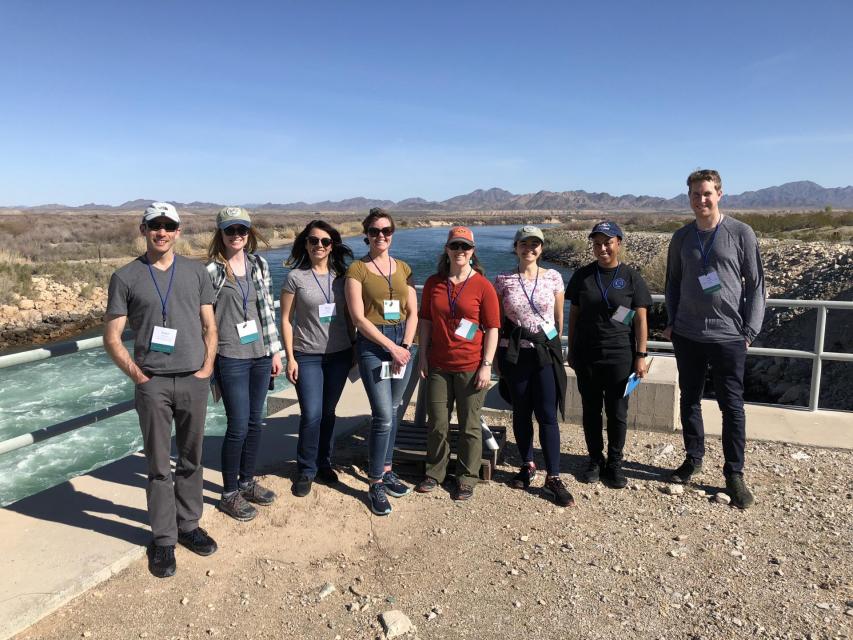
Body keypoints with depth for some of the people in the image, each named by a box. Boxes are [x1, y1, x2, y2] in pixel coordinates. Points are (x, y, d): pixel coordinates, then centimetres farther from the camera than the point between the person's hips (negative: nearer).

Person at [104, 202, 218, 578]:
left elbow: (210, 327, 9)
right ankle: (163, 539, 18)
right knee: (158, 465, 6)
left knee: (191, 460, 12)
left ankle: (188, 526, 28)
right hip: (152, 384, -2)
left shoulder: (196, 272, 8)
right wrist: (137, 375, -6)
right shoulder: (126, 277, 2)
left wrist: (207, 368, -1)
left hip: (193, 381, 2)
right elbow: (112, 337, 1)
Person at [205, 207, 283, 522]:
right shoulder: (211, 271, -8)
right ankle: (229, 494, 17)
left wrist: (275, 350, 9)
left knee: (255, 422, 13)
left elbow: (267, 310, 10)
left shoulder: (259, 265, 7)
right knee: (238, 426, -1)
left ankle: (247, 481, 31)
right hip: (231, 358, -5)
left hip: (260, 355, 5)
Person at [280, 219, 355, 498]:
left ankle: (323, 464, 29)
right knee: (311, 415, -7)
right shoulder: (295, 277, -3)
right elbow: (286, 320, -3)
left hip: (339, 355, 3)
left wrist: (354, 349, 9)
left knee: (328, 413, 11)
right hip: (308, 357, -3)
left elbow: (349, 316, 11)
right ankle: (305, 471, 13)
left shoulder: (341, 276, 6)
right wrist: (290, 358, -7)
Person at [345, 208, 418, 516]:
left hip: (403, 344, 5)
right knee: (383, 416, -8)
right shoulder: (357, 269, -3)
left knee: (393, 412, 12)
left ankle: (386, 471, 27)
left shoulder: (403, 268, 11)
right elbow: (358, 318, -10)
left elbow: (412, 313, 8)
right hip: (373, 345, -5)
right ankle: (375, 485, 5)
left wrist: (405, 346, -7)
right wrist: (391, 347, -13)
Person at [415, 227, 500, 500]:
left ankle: (467, 478, 23)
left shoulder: (483, 286, -5)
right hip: (438, 365, 3)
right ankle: (435, 472, 29)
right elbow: (425, 321, 10)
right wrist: (422, 355, 4)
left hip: (471, 367, -3)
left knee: (469, 426, 7)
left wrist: (487, 365, -10)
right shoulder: (433, 283, 5)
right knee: (437, 424, 11)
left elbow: (492, 328, -5)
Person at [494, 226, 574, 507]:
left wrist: (555, 347, 10)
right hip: (514, 354, 1)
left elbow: (559, 318, 8)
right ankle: (527, 466, 28)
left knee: (547, 415, -2)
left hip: (546, 353, -1)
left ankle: (553, 477, 6)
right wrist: (498, 356, 4)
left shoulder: (554, 278, 1)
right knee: (521, 412, 10)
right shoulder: (503, 280, 1)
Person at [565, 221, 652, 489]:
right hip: (586, 355, 2)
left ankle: (614, 463, 22)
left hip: (620, 356, -2)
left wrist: (641, 356, -5)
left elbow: (641, 319, -1)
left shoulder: (631, 277, -1)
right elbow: (573, 314, 8)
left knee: (617, 412, 6)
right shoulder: (582, 275, 4)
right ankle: (595, 460, 26)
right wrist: (571, 351, 8)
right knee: (590, 409, 11)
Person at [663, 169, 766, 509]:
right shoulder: (682, 237, 6)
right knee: (690, 400, 13)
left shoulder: (741, 233, -3)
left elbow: (756, 284, -1)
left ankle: (734, 474, 16)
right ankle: (693, 459, 30)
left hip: (728, 336, -3)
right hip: (687, 336, 3)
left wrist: (750, 331, -5)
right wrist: (671, 321, 6)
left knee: (732, 406, 3)